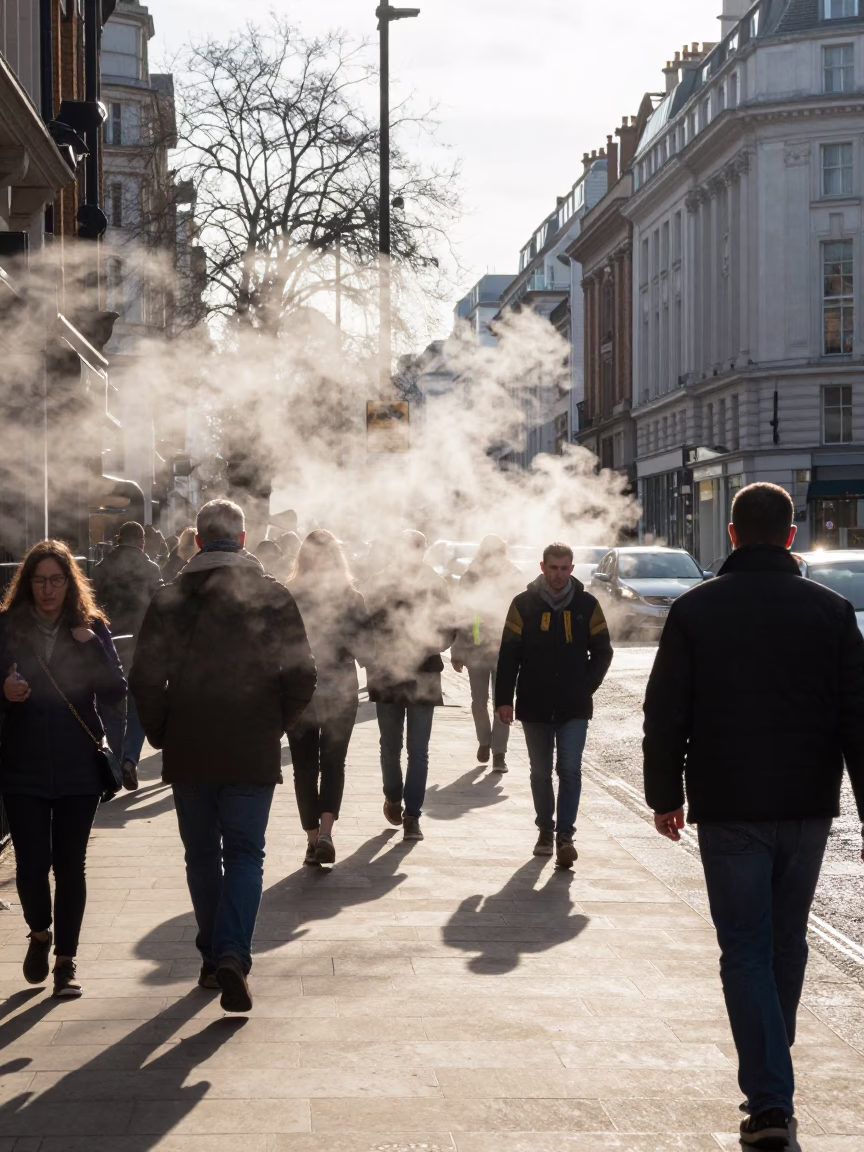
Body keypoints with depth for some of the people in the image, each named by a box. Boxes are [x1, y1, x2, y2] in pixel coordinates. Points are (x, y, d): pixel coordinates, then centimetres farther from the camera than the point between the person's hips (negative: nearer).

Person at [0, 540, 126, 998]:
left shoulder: (92, 628, 2)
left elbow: (116, 692, -4)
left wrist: (91, 645, -15)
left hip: (78, 767, 0)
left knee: (70, 864, 2)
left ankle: (66, 960, 13)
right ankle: (39, 934, 25)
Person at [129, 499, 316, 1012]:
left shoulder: (169, 600, -1)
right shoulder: (273, 596, -3)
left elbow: (145, 680, -3)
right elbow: (301, 675, -6)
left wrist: (162, 733, 11)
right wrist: (277, 722, 9)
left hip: (188, 752, 1)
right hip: (252, 752, -1)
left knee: (202, 856, 14)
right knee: (245, 855, 4)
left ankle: (213, 958, 20)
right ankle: (233, 955, -15)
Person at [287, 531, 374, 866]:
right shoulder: (351, 598, -7)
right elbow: (367, 651, -6)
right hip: (340, 693, 0)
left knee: (304, 767, 11)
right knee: (333, 763, 10)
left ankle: (313, 838, 13)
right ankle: (325, 832, -9)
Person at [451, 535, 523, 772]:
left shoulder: (513, 577, -2)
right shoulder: (470, 578, -1)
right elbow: (460, 615, 2)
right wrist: (457, 652, 1)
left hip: (505, 649, -1)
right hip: (476, 651, 1)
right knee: (479, 701, 8)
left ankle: (499, 753, 0)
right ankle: (484, 741, 32)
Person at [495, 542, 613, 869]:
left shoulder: (586, 605, 1)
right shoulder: (524, 604, -1)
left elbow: (602, 651, 8)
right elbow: (509, 655, -1)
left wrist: (587, 688, -3)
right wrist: (504, 699, -5)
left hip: (574, 707, -1)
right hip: (535, 706, 1)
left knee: (570, 770, -9)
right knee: (541, 773, 11)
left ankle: (565, 835, -9)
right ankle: (546, 830, 24)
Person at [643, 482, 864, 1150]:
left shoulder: (696, 610, -3)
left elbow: (665, 713, -2)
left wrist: (666, 795, 8)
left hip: (729, 811, -2)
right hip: (808, 807, 2)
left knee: (746, 950, 0)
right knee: (787, 942, 18)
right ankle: (772, 1078, 32)